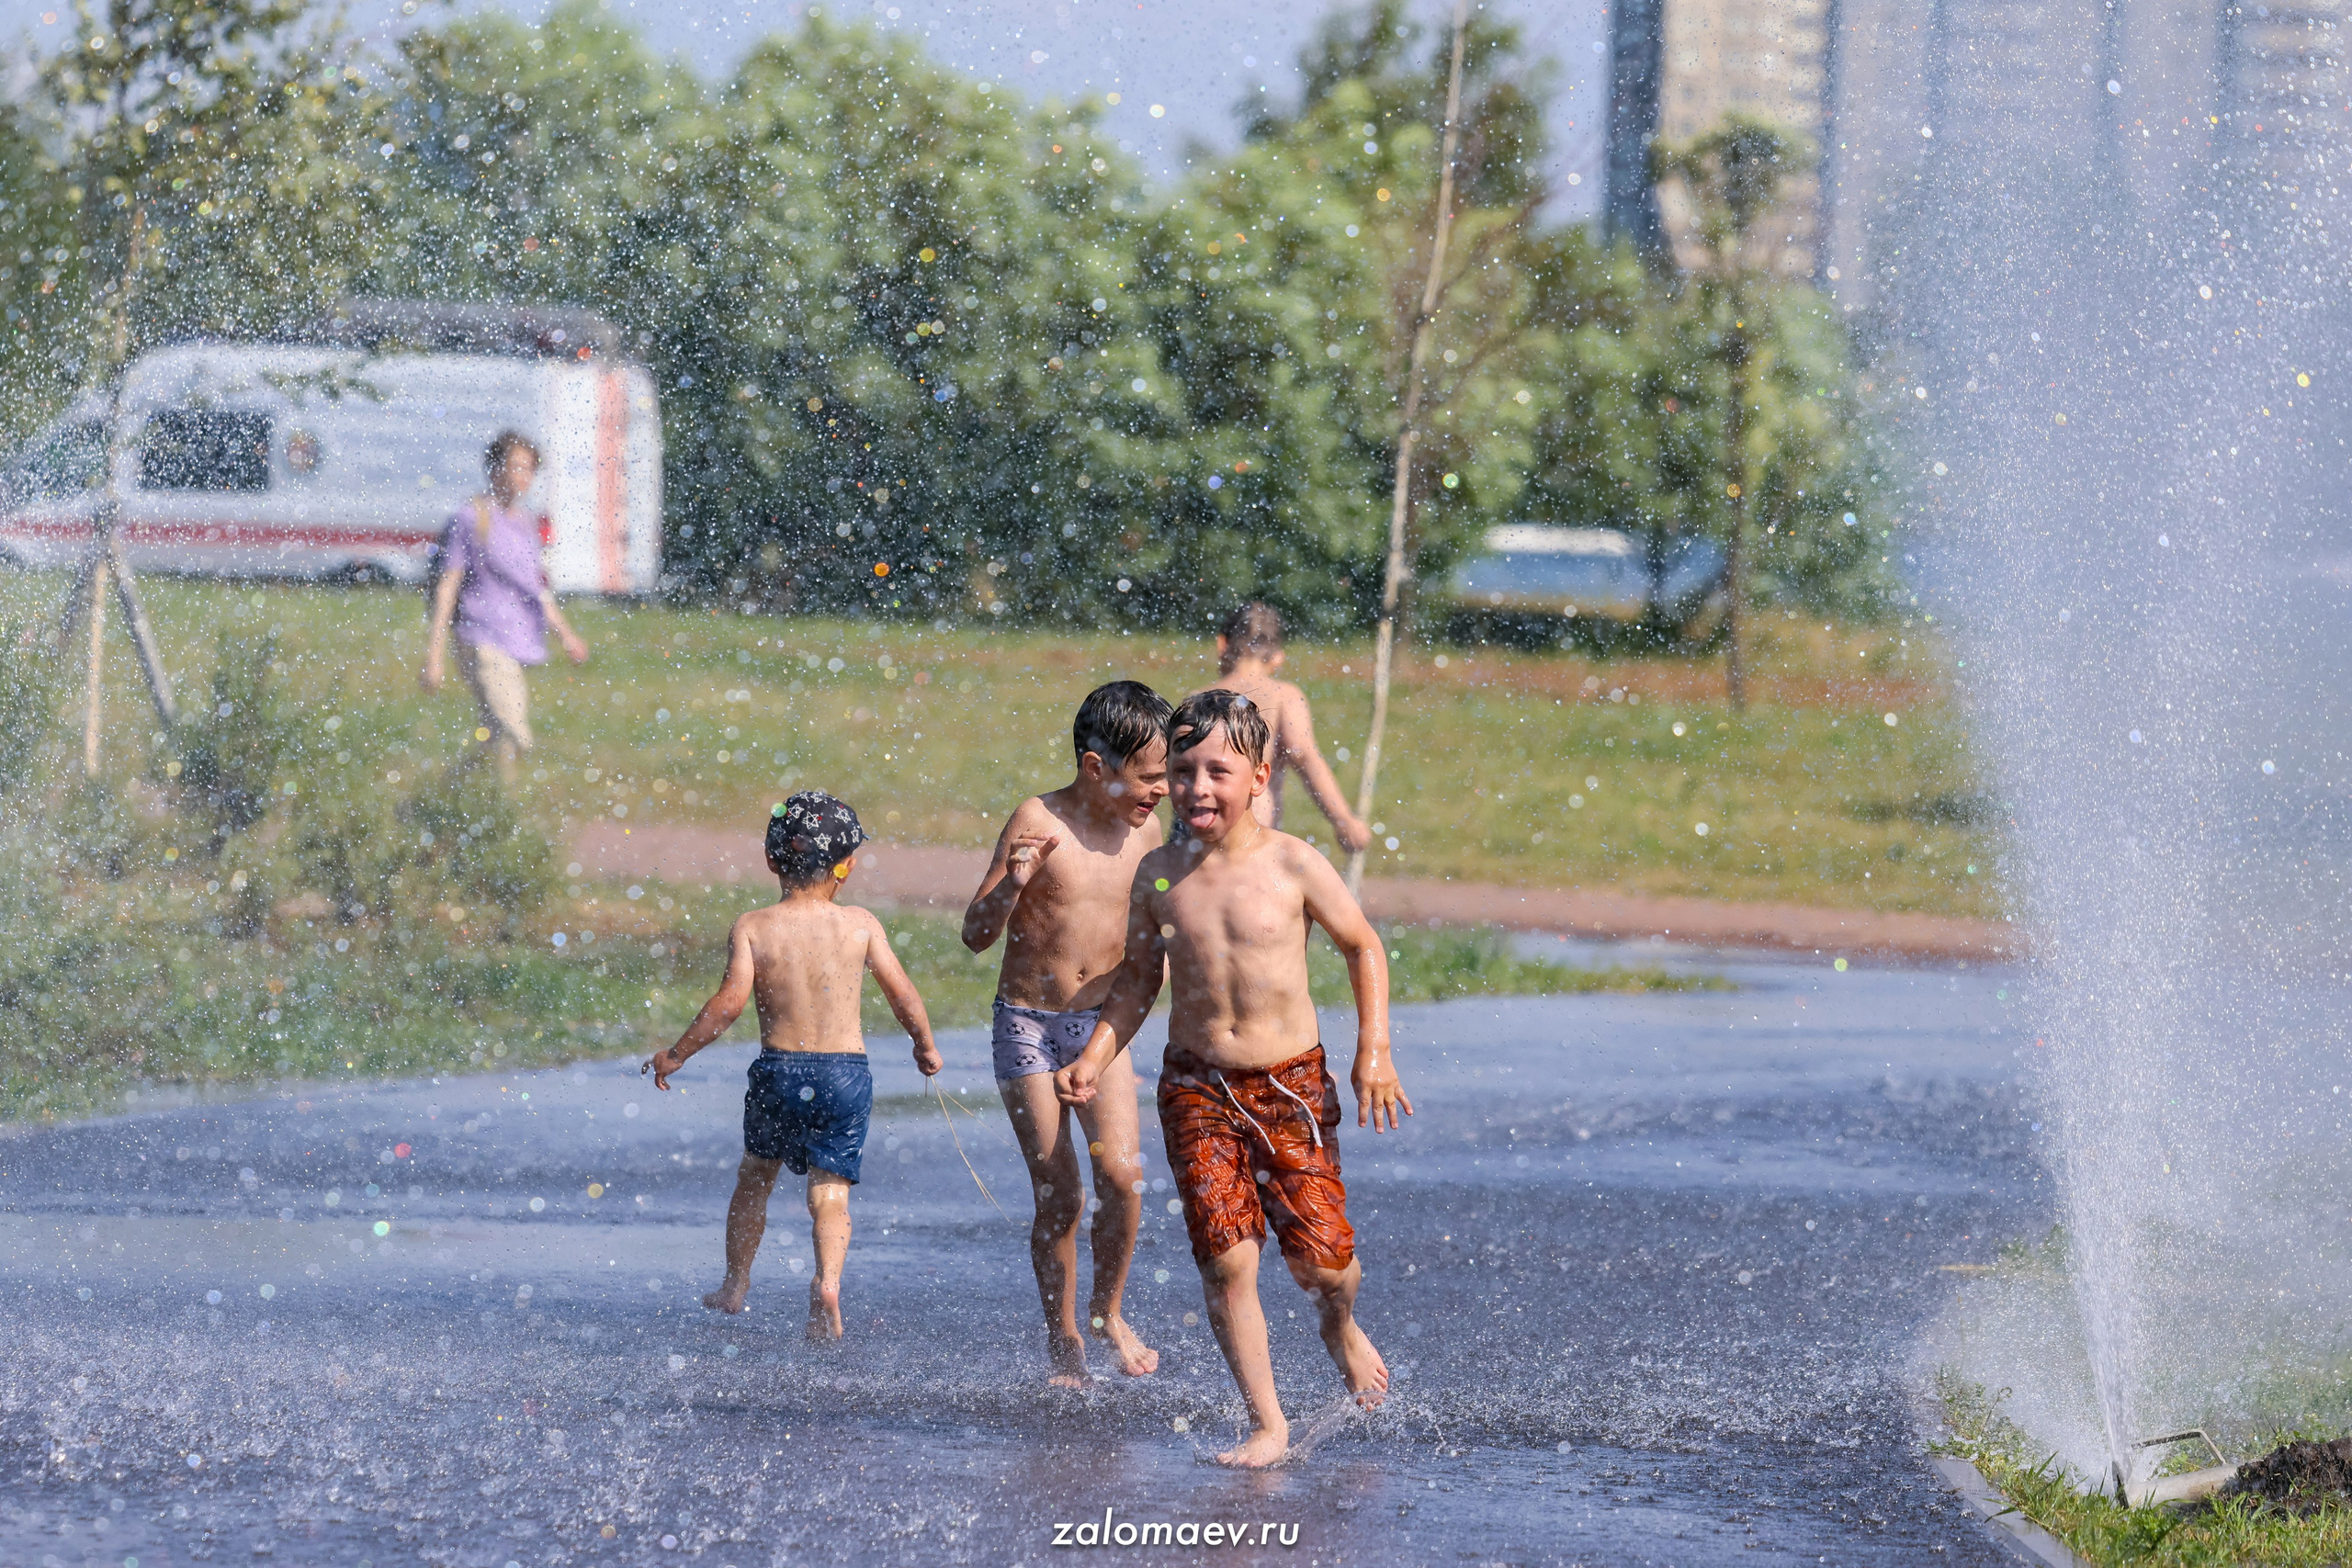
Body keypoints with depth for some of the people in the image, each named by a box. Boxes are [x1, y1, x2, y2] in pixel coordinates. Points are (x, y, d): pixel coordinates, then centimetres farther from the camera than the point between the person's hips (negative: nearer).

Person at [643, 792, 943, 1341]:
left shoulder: (752, 928, -6)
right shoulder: (861, 924, -2)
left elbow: (730, 1001, -15)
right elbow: (903, 995, -1)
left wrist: (675, 1055, -4)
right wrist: (925, 1047, 18)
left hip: (778, 1069, 0)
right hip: (847, 1070, 0)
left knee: (755, 1175, 22)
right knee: (830, 1191, 4)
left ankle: (735, 1285, 34)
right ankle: (828, 1280, -22)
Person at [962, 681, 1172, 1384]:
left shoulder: (1146, 832, 0)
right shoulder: (1038, 822, -14)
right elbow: (976, 936, -13)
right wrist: (1011, 885, -31)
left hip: (1101, 1023, 3)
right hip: (1028, 1026, -3)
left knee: (1119, 1171, -16)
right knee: (1058, 1195, -2)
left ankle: (1108, 1313, 7)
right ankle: (1062, 1341, 15)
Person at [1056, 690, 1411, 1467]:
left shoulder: (1293, 866, -8)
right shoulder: (1159, 873, -1)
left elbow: (1363, 946, 5)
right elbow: (1138, 975, 12)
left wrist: (1374, 1051, -1)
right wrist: (1095, 1057, 0)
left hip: (1291, 1083, -2)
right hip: (1197, 1089, 2)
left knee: (1319, 1256, -5)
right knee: (1226, 1258, -9)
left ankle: (1341, 1328, 32)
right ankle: (1266, 1424, 1)